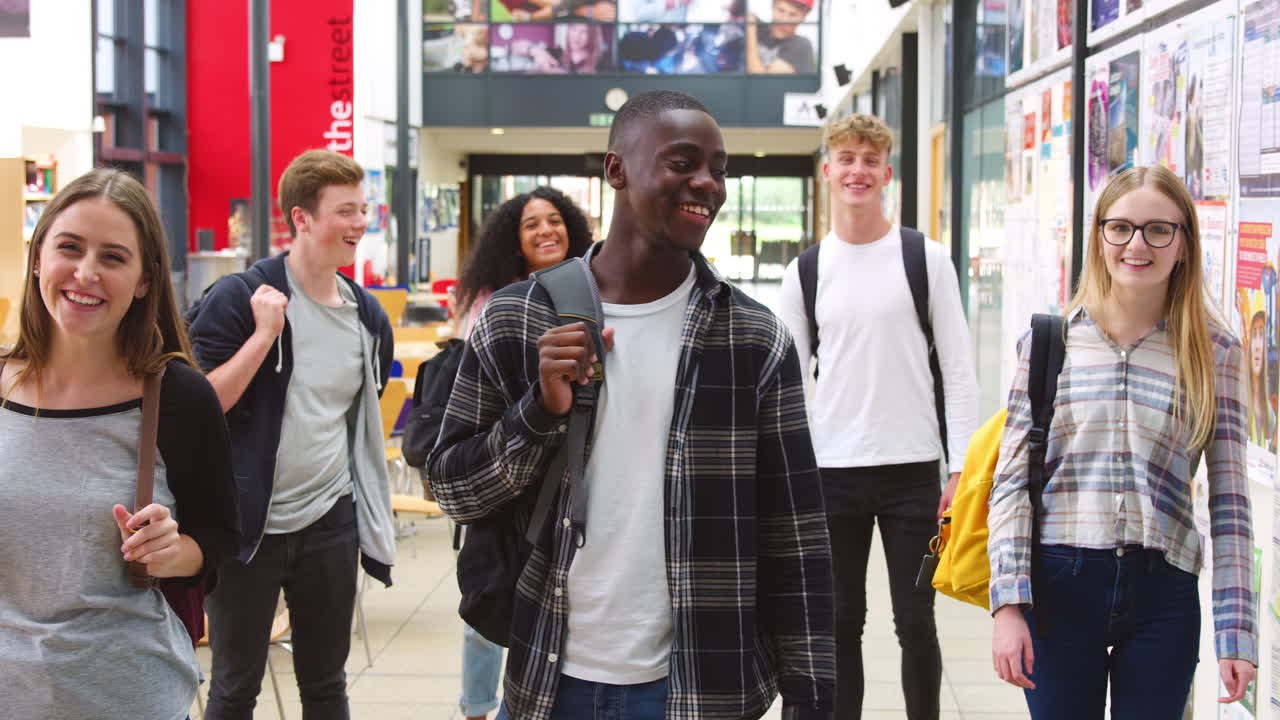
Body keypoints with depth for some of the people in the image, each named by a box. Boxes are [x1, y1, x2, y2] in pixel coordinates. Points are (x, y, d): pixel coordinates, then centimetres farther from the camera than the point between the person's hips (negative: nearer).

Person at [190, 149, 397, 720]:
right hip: (248, 524, -4)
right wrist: (264, 334, -23)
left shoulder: (368, 316, 5)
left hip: (332, 524, 4)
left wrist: (373, 513, 16)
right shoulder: (239, 298, -11)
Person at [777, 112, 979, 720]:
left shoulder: (927, 260, 0)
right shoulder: (804, 273, 5)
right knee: (839, 624, 9)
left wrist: (962, 470, -7)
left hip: (912, 470, -1)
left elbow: (958, 370, 0)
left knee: (916, 623, 5)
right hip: (831, 472, 2)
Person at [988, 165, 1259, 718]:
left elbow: (1229, 497, 2)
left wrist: (1236, 630, -2)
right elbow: (1011, 480, 1)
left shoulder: (1214, 353, 3)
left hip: (1163, 591, 0)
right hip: (1060, 584, 0)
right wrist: (1008, 603, -7)